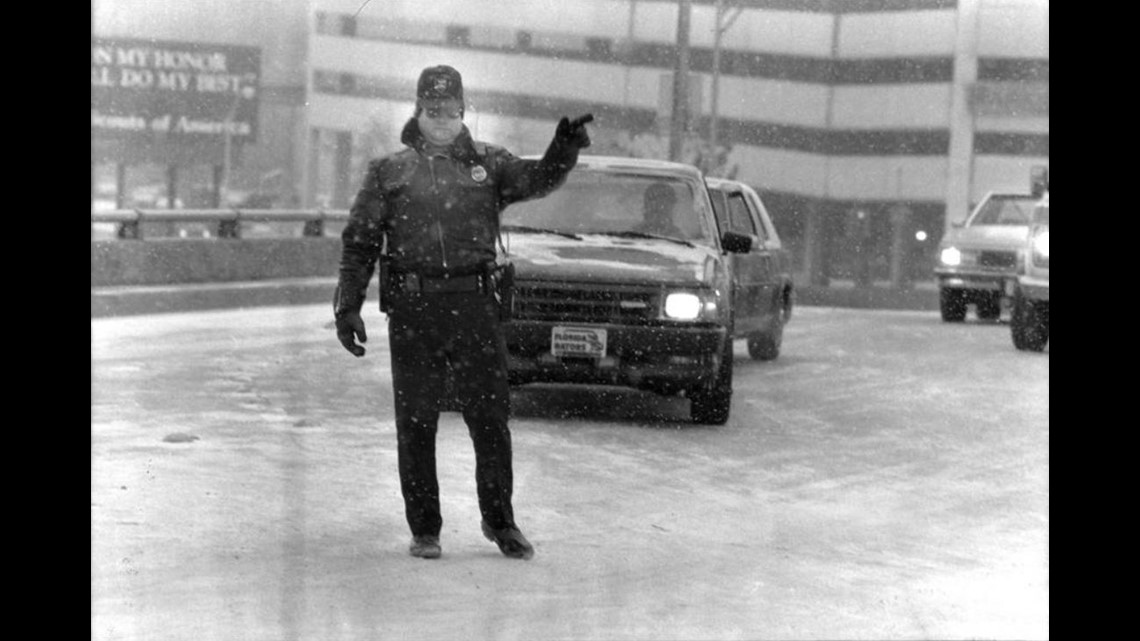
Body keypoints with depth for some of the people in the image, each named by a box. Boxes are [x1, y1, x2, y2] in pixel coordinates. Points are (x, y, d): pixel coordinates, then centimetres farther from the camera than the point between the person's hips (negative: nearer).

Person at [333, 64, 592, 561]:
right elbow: (359, 242, 7)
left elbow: (537, 180, -4)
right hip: (412, 310, 0)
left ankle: (500, 520, 17)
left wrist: (565, 149, -24)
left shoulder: (486, 163, 12)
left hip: (475, 304, 1)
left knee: (491, 417, 2)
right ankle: (424, 529, 15)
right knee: (415, 423, 4)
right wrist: (347, 305, -1)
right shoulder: (390, 171, 9)